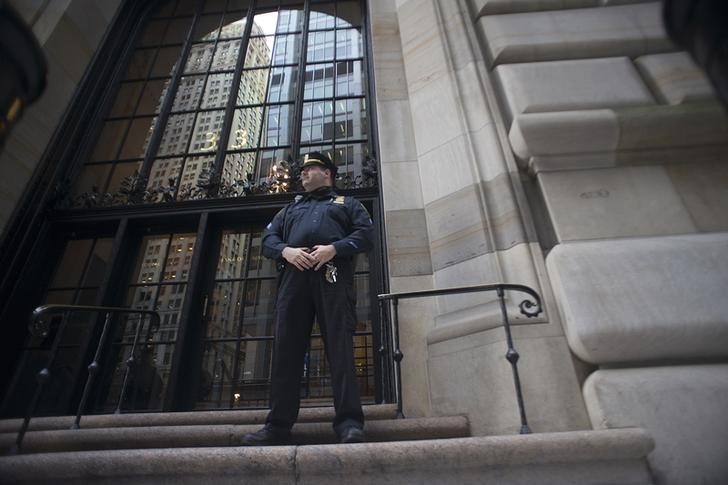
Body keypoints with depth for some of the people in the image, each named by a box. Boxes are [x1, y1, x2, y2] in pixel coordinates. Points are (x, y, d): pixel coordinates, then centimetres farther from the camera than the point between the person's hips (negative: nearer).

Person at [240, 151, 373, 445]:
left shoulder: (347, 204, 24)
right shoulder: (291, 209, 35)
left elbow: (365, 234, 7)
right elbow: (268, 239, 21)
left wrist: (334, 248, -12)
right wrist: (286, 250, -3)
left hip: (333, 275, -3)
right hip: (294, 275, 4)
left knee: (340, 348, -12)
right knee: (286, 349, -4)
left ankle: (349, 423, -11)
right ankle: (278, 426, -1)